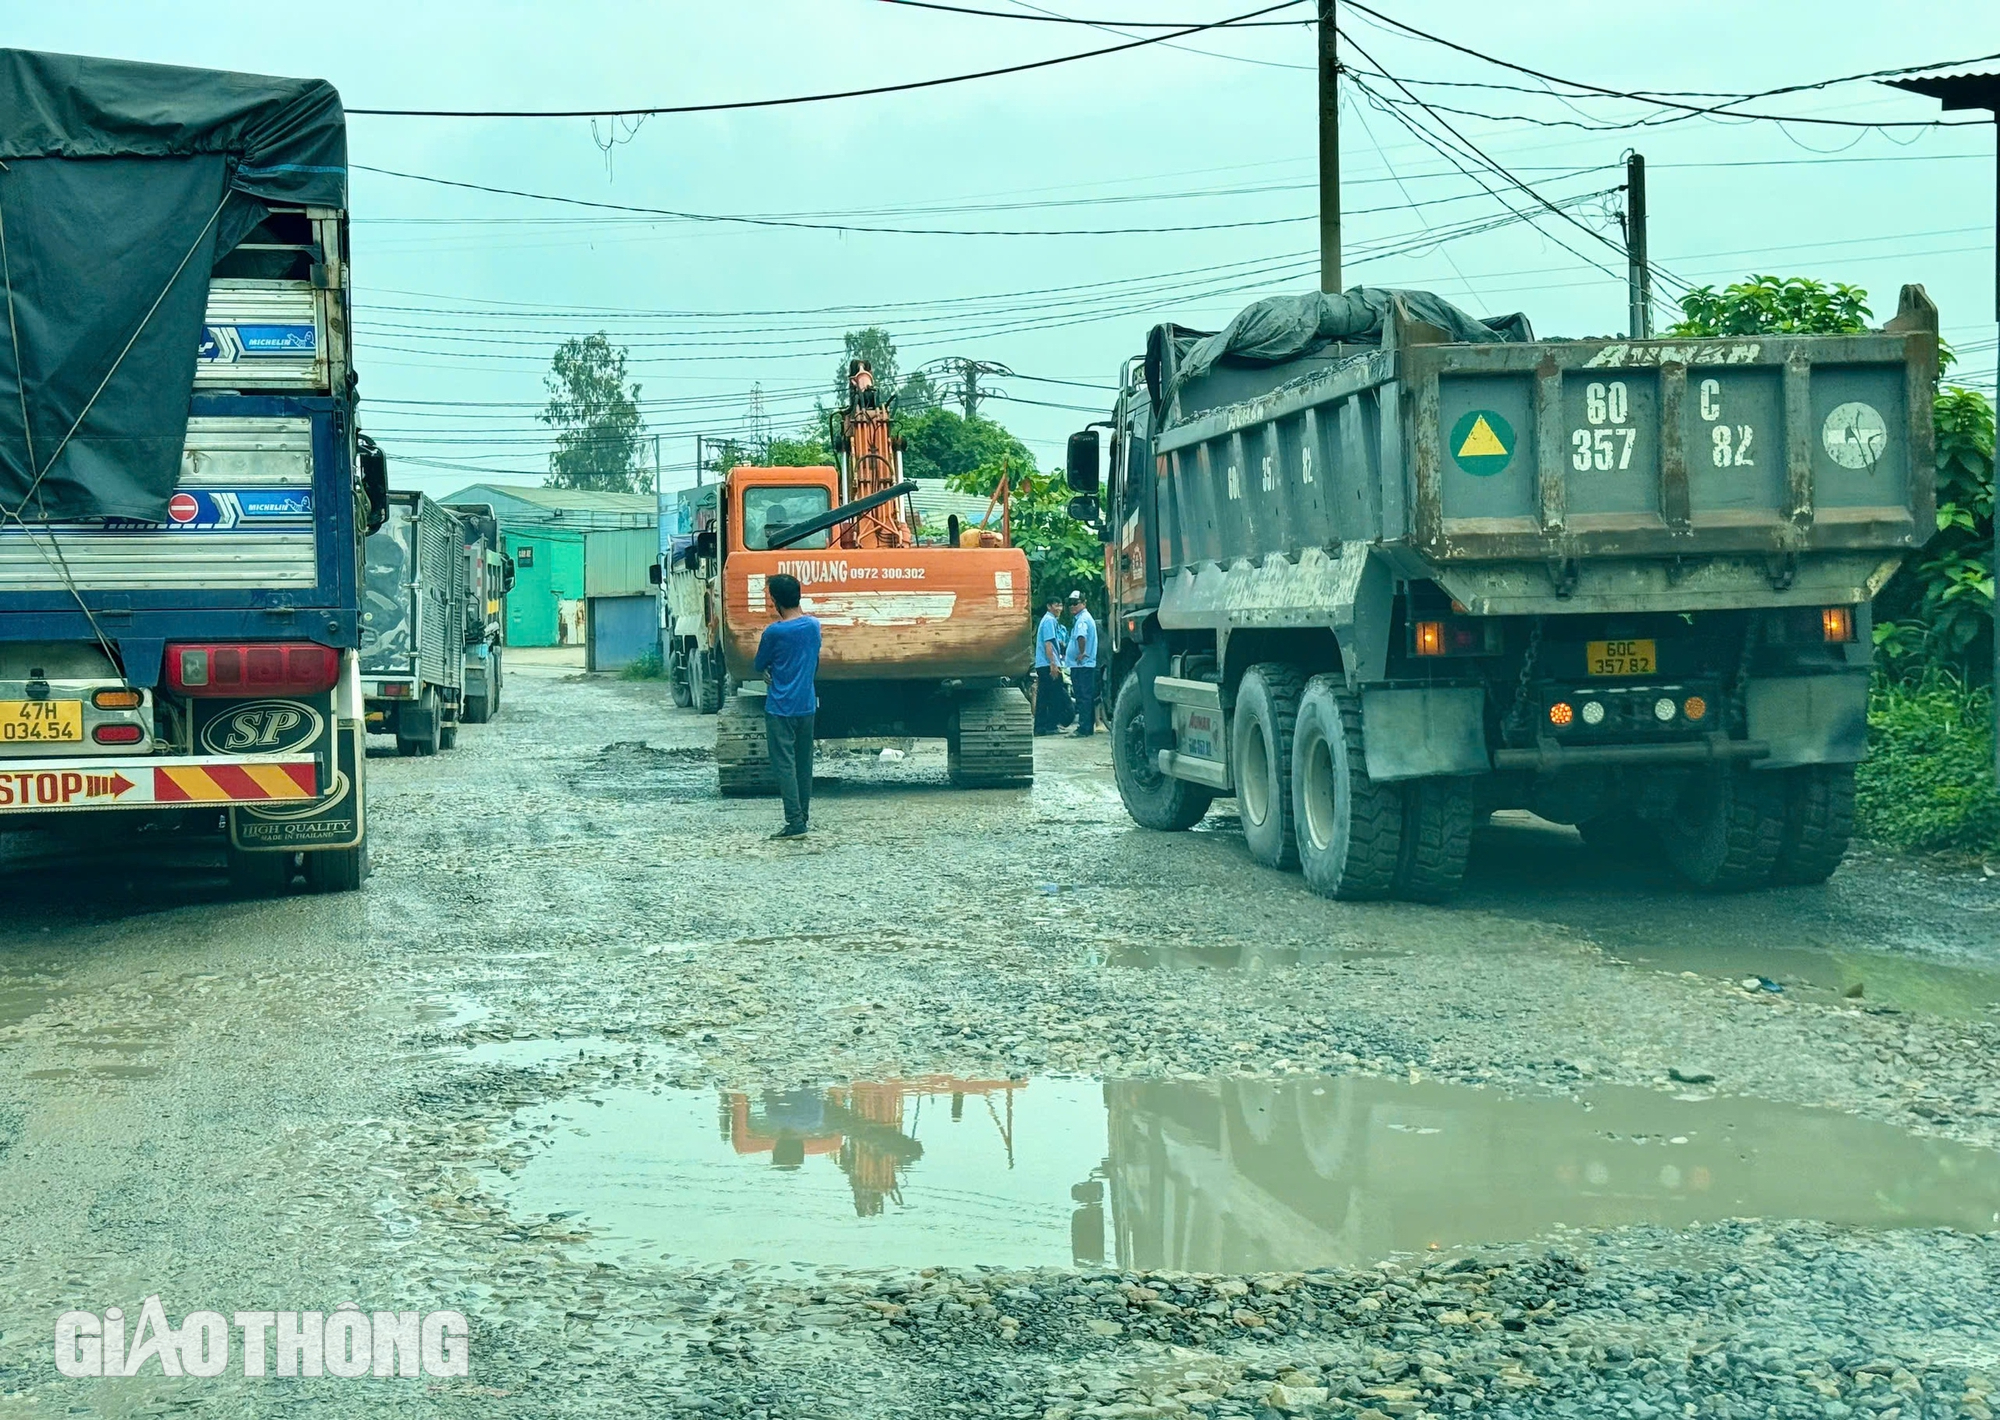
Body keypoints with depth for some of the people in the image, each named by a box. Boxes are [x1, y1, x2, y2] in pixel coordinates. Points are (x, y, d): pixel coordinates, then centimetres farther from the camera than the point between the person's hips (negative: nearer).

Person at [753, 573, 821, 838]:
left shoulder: (774, 632, -15)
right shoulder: (814, 625, 3)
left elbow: (760, 665, 0)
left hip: (780, 708, -6)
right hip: (807, 705, 6)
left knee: (784, 764, -5)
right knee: (804, 763, 15)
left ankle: (795, 822, -11)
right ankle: (803, 814, 22)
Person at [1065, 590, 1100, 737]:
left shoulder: (1082, 619, -15)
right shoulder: (1086, 617, 19)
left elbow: (1081, 637, -34)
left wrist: (1081, 653, -24)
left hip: (1081, 665, -10)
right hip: (1088, 664, 10)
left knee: (1083, 697, -9)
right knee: (1087, 697, 13)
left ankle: (1084, 729, -10)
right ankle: (1088, 727, 18)